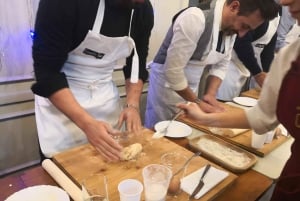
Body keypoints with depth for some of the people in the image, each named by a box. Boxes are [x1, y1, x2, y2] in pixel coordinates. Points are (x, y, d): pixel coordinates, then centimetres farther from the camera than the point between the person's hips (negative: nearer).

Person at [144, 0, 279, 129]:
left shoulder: (232, 25, -4)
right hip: (167, 79, -6)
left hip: (191, 84, 7)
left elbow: (221, 65, 6)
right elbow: (172, 70, -26)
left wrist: (211, 94, -8)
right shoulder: (195, 18, -28)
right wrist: (197, 102, -18)